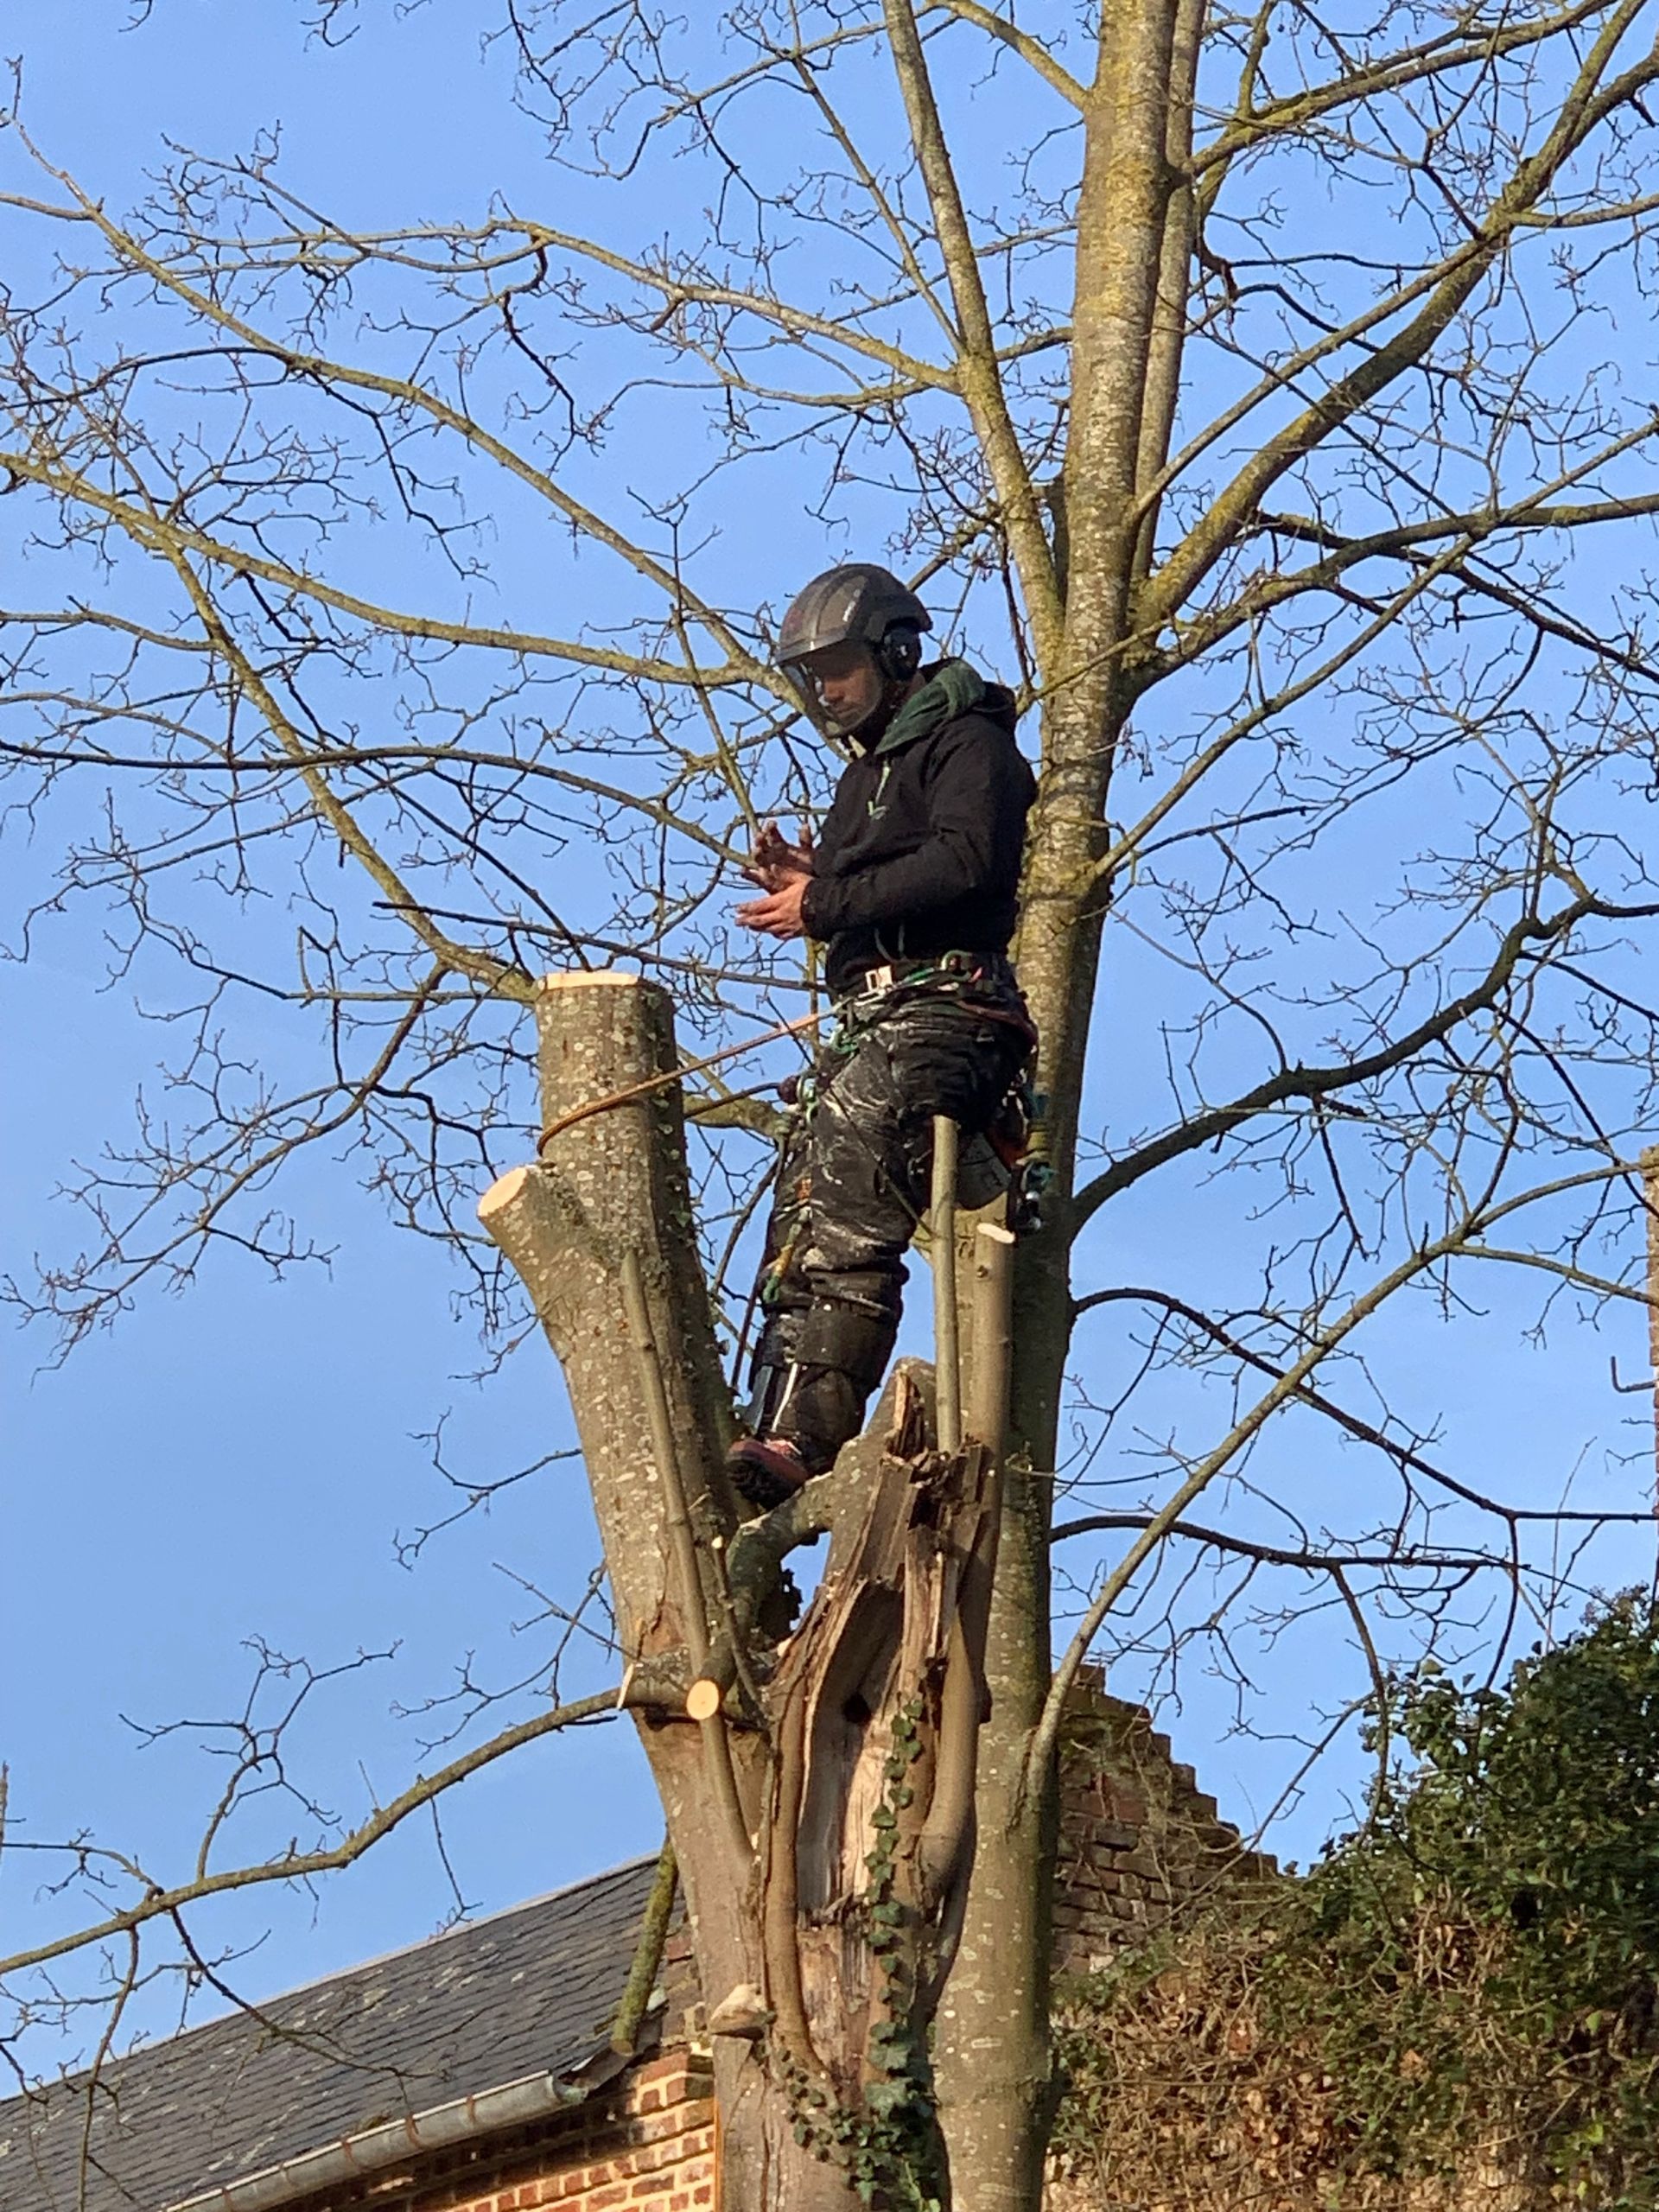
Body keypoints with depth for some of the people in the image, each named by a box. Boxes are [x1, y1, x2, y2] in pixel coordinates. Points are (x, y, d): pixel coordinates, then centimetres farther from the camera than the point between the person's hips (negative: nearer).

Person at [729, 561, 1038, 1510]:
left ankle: (802, 1443, -33)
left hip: (940, 1011, -11)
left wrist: (825, 903, -15)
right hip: (871, 1021, 11)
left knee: (842, 1220, -24)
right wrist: (807, 882, 6)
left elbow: (966, 861, -19)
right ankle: (777, 1441, -2)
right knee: (801, 1233, 2)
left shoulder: (966, 741, 0)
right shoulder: (869, 772, 29)